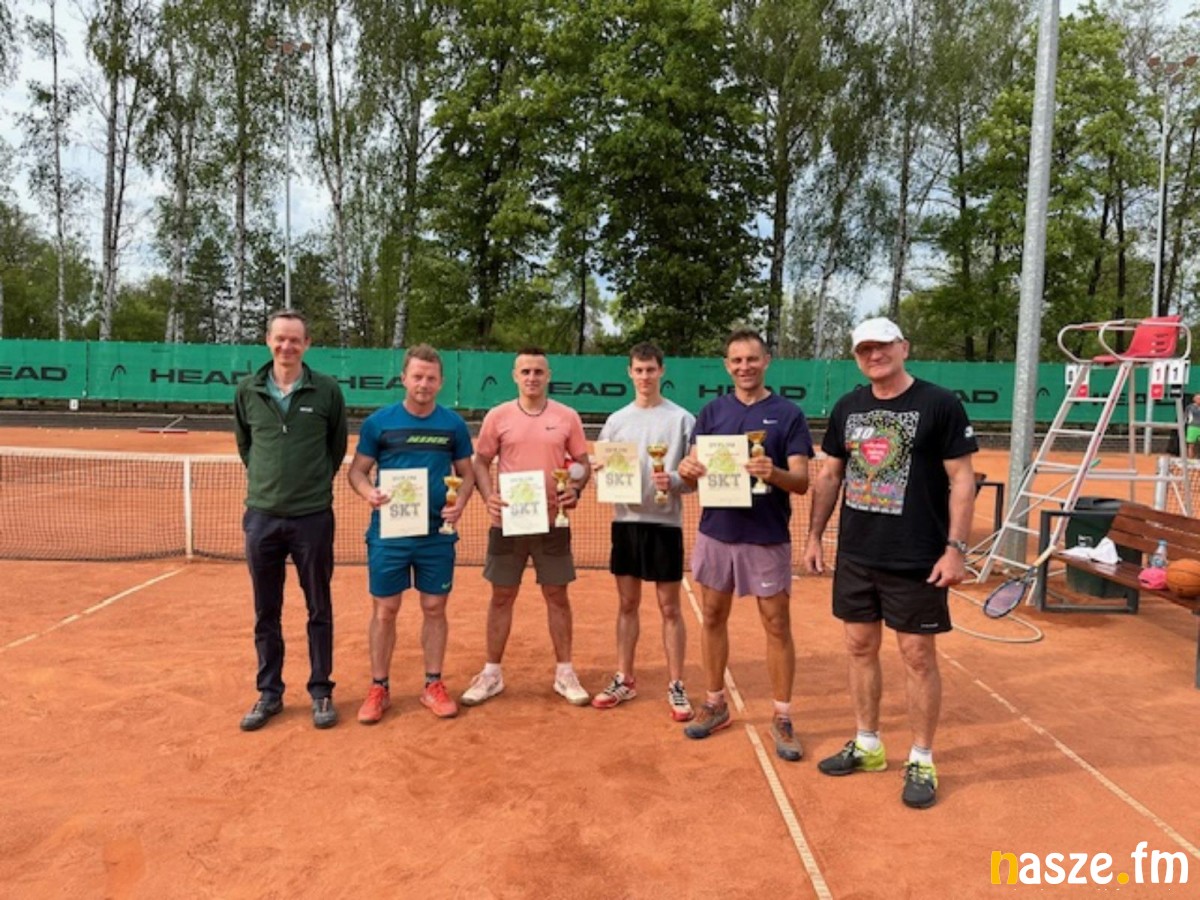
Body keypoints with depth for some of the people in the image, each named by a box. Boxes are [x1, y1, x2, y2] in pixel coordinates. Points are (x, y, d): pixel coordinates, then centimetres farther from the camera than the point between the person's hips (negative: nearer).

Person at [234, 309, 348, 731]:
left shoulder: (326, 390, -4)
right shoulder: (248, 390, 2)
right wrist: (264, 479, 13)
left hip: (313, 515, -2)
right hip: (261, 515, 2)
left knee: (319, 610, 8)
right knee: (266, 612, 11)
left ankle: (321, 692, 21)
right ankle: (269, 693, 26)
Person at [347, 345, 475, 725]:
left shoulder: (453, 424, 3)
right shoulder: (379, 421, -1)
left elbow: (466, 472, 9)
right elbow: (357, 469, 4)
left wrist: (460, 502, -11)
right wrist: (368, 492, -18)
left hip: (438, 534, 1)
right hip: (389, 533, -1)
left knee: (434, 608, 9)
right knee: (384, 610, 6)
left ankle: (433, 685, 23)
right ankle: (379, 689, 20)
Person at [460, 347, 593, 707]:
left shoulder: (567, 417, 2)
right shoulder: (497, 416, 1)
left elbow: (583, 463, 6)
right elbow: (480, 463, 5)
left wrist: (575, 488, -14)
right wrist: (488, 495, -13)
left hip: (552, 522, 0)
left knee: (557, 597, 8)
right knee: (501, 597, 9)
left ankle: (565, 673, 22)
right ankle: (491, 674, 22)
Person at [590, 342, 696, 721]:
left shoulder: (682, 419, -4)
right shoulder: (616, 421, 8)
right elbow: (602, 472, 11)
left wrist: (674, 482, -25)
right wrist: (599, 472, -11)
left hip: (664, 523, -3)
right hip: (626, 521, 4)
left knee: (670, 608, 4)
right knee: (627, 604, 12)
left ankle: (676, 686, 15)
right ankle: (624, 680, 24)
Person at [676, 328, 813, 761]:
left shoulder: (789, 414, -4)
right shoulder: (711, 412, 6)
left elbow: (802, 482, -10)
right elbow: (694, 475, 6)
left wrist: (774, 473, -31)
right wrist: (687, 470, -18)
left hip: (768, 537, -3)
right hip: (716, 532, 3)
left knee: (777, 626, 4)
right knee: (713, 618, 12)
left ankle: (782, 718, 17)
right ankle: (715, 704, 28)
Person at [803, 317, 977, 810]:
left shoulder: (940, 405, -8)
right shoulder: (847, 407, 7)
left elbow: (962, 479, -8)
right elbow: (828, 476, 13)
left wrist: (956, 548, -15)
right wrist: (815, 536, 9)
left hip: (916, 560, -5)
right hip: (855, 555, 5)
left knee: (918, 656, 5)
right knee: (860, 648, 13)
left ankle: (921, 761, 21)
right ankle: (867, 745, 30)